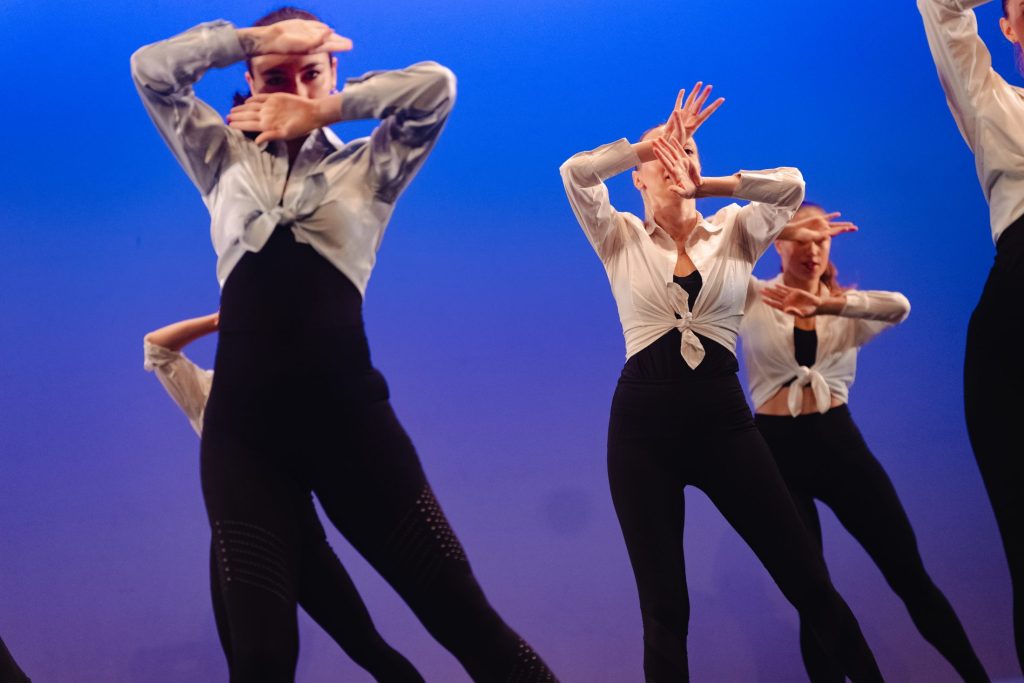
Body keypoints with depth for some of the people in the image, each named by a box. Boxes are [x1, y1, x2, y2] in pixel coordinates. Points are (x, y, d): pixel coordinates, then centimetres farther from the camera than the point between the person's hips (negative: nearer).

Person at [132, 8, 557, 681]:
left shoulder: (367, 166, 12)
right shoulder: (225, 161, 17)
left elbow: (435, 85, -1)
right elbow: (151, 68, 12)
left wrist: (324, 110, 2)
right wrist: (255, 39, 7)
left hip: (346, 412, -1)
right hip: (243, 421, 1)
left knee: (461, 614, -3)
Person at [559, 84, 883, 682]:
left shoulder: (735, 233, 9)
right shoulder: (622, 240, 7)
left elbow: (791, 186, -10)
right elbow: (575, 173, -9)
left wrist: (703, 185, -11)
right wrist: (653, 142, -4)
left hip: (723, 417, 1)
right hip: (642, 422, 0)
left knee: (809, 581, -1)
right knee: (663, 609, 2)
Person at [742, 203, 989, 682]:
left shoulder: (846, 306, 8)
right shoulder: (753, 298, 4)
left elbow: (899, 307, -15)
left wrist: (825, 306, -31)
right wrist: (780, 228, -16)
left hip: (839, 443, 2)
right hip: (778, 449, -2)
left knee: (909, 576, 3)